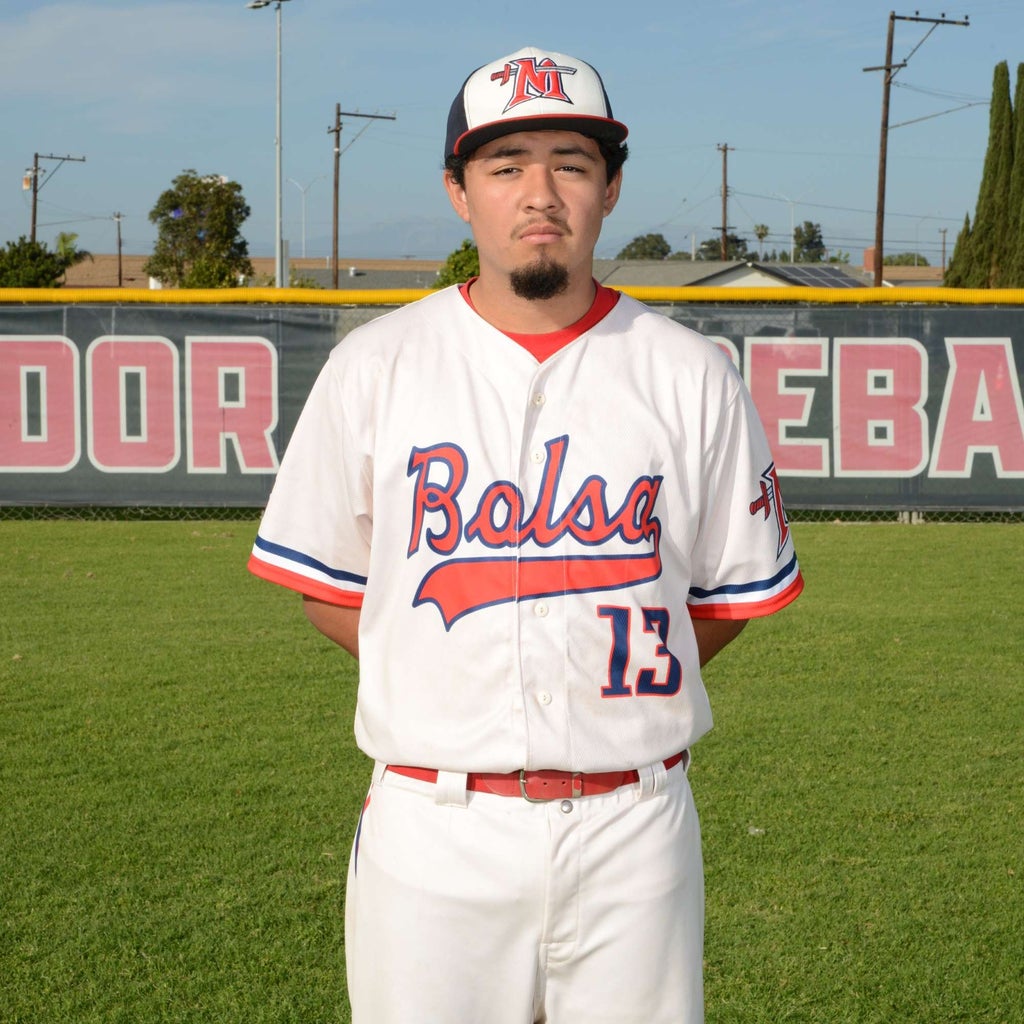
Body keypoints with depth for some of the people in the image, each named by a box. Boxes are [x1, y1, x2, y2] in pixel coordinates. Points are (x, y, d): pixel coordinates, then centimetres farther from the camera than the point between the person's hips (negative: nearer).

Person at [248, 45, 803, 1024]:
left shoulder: (692, 377, 2)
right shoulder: (373, 366, 1)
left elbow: (736, 590, 10)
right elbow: (319, 575, 8)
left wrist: (607, 691, 5)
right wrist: (458, 688, 3)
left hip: (632, 828, 1)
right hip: (433, 824, 0)